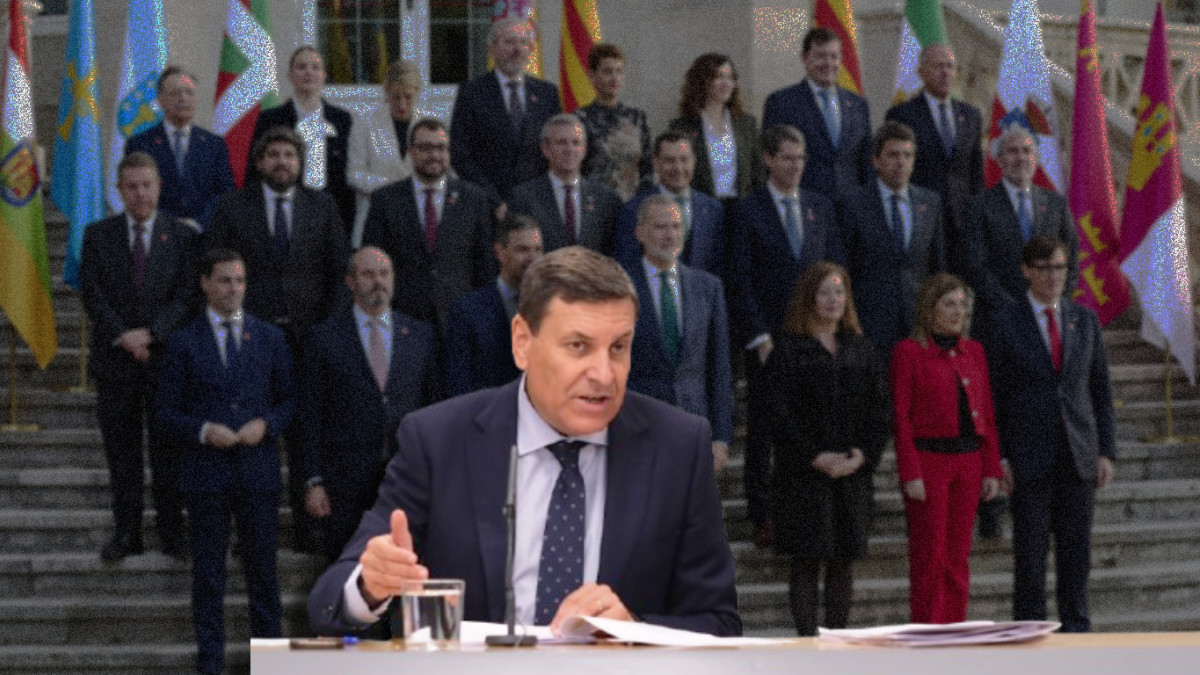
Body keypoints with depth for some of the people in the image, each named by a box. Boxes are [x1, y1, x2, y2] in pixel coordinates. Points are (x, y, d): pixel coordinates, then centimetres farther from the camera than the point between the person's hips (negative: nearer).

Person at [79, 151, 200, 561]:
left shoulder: (183, 237, 4)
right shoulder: (98, 235, 6)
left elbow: (188, 296, -2)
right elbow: (91, 293, -1)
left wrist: (150, 334, -14)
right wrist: (123, 337, -13)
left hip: (166, 356, -1)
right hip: (114, 359, 1)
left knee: (167, 451, 1)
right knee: (121, 453, 3)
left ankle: (172, 532, 7)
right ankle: (126, 532, 9)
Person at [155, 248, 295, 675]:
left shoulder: (269, 338, 9)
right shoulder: (184, 343, 3)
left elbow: (288, 399, 13)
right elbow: (165, 411, 3)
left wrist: (265, 424, -7)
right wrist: (204, 430, -14)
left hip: (258, 468, 1)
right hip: (206, 474, -1)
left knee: (263, 568, 4)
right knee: (208, 571, 3)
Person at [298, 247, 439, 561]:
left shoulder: (420, 334, 11)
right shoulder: (325, 337, 3)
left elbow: (432, 404, 13)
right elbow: (311, 414, 2)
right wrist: (314, 481, -4)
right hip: (347, 484, -2)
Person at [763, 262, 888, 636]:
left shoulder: (859, 349, 12)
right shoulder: (788, 349, -1)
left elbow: (879, 408, 8)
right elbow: (780, 413, -7)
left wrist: (863, 454, -7)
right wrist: (817, 458, -13)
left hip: (853, 474, 4)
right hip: (803, 475, -4)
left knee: (844, 561, 5)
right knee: (806, 562, -4)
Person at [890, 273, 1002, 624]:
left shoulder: (973, 352, 10)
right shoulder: (908, 352, -5)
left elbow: (987, 414, 11)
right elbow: (901, 417, -8)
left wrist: (991, 469, 6)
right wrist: (910, 474, -14)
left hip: (967, 462, 5)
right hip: (928, 460, -5)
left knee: (958, 556, 6)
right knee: (929, 556, -3)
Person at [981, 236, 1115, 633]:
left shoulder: (1084, 320, 9)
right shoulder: (1006, 324, -1)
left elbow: (1100, 389, 10)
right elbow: (992, 395, -1)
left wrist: (1106, 451, 3)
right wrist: (998, 458, -7)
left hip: (1079, 454, 3)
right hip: (1029, 457, -3)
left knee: (1076, 548, 4)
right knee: (1030, 549, -2)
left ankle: (1075, 629, 11)